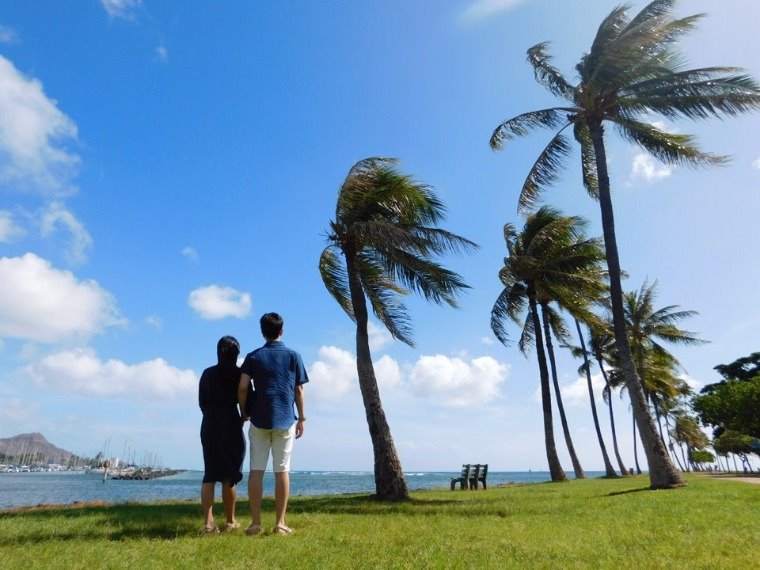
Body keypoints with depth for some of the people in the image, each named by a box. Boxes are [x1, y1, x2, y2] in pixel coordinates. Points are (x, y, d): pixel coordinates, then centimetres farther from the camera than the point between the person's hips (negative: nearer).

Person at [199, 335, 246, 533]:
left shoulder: (207, 374, 5)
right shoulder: (239, 374, -7)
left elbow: (202, 402, 9)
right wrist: (243, 418, 11)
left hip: (209, 427, 4)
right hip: (231, 427, -4)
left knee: (210, 475, 8)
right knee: (229, 476, 5)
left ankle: (208, 523, 2)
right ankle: (230, 521, 14)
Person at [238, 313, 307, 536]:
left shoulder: (254, 356, 4)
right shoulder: (293, 356, 3)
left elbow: (242, 387, -6)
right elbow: (299, 390, 3)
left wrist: (244, 412, 9)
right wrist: (302, 418, 10)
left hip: (259, 420, 1)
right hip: (285, 420, 0)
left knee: (256, 470, 6)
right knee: (282, 471, 4)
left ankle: (255, 523, 8)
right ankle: (280, 524, 8)